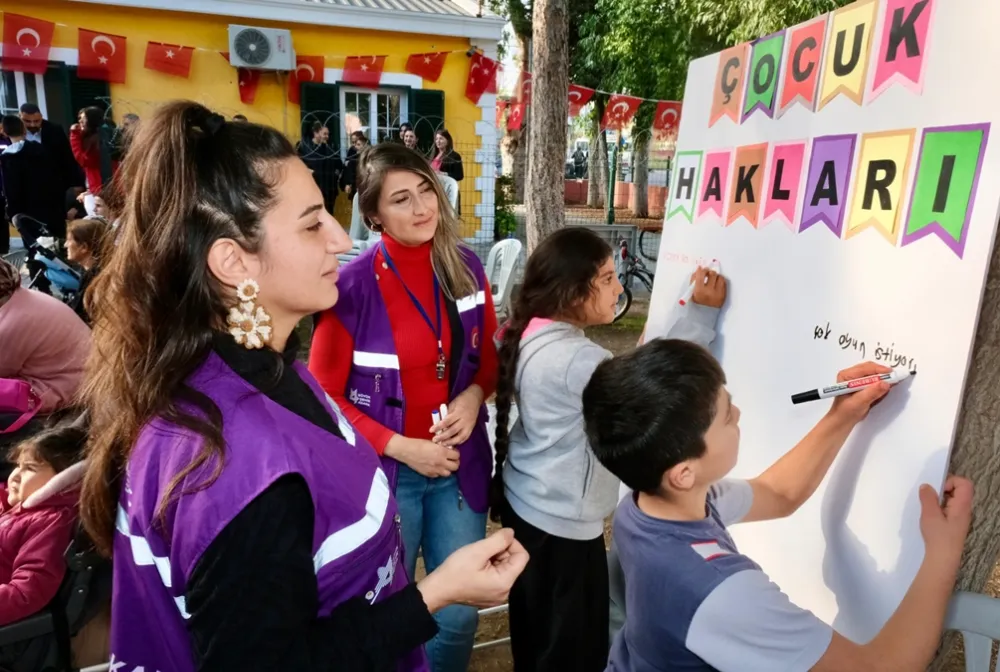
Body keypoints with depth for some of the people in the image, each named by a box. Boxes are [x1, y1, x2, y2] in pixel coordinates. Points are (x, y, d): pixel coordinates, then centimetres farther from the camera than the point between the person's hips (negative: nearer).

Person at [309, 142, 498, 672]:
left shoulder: (466, 267, -3)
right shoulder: (352, 286, -16)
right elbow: (325, 396, -9)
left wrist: (473, 396, -11)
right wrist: (400, 447, -16)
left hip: (460, 465, 4)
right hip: (383, 470, -3)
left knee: (460, 616, 16)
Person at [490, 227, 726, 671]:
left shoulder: (535, 335, -1)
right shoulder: (575, 359, -30)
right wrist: (701, 313, -19)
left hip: (528, 503, 9)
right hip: (561, 522, -9)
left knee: (538, 635, 29)